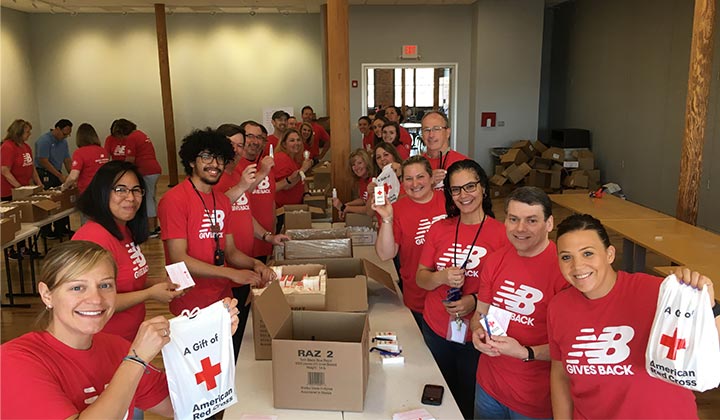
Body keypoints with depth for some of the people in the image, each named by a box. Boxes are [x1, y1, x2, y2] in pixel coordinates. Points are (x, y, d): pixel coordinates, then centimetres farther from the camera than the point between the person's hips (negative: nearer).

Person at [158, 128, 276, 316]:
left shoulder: (223, 201, 9)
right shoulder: (174, 199, -13)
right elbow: (178, 258, -18)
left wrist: (255, 264, -9)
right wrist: (232, 274, -22)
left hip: (224, 298, 7)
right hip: (191, 306, -6)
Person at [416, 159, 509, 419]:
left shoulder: (501, 234, -11)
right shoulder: (439, 229, 0)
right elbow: (420, 278, 2)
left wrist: (476, 300, -21)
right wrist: (442, 277, -18)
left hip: (477, 336, -3)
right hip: (436, 329, 3)